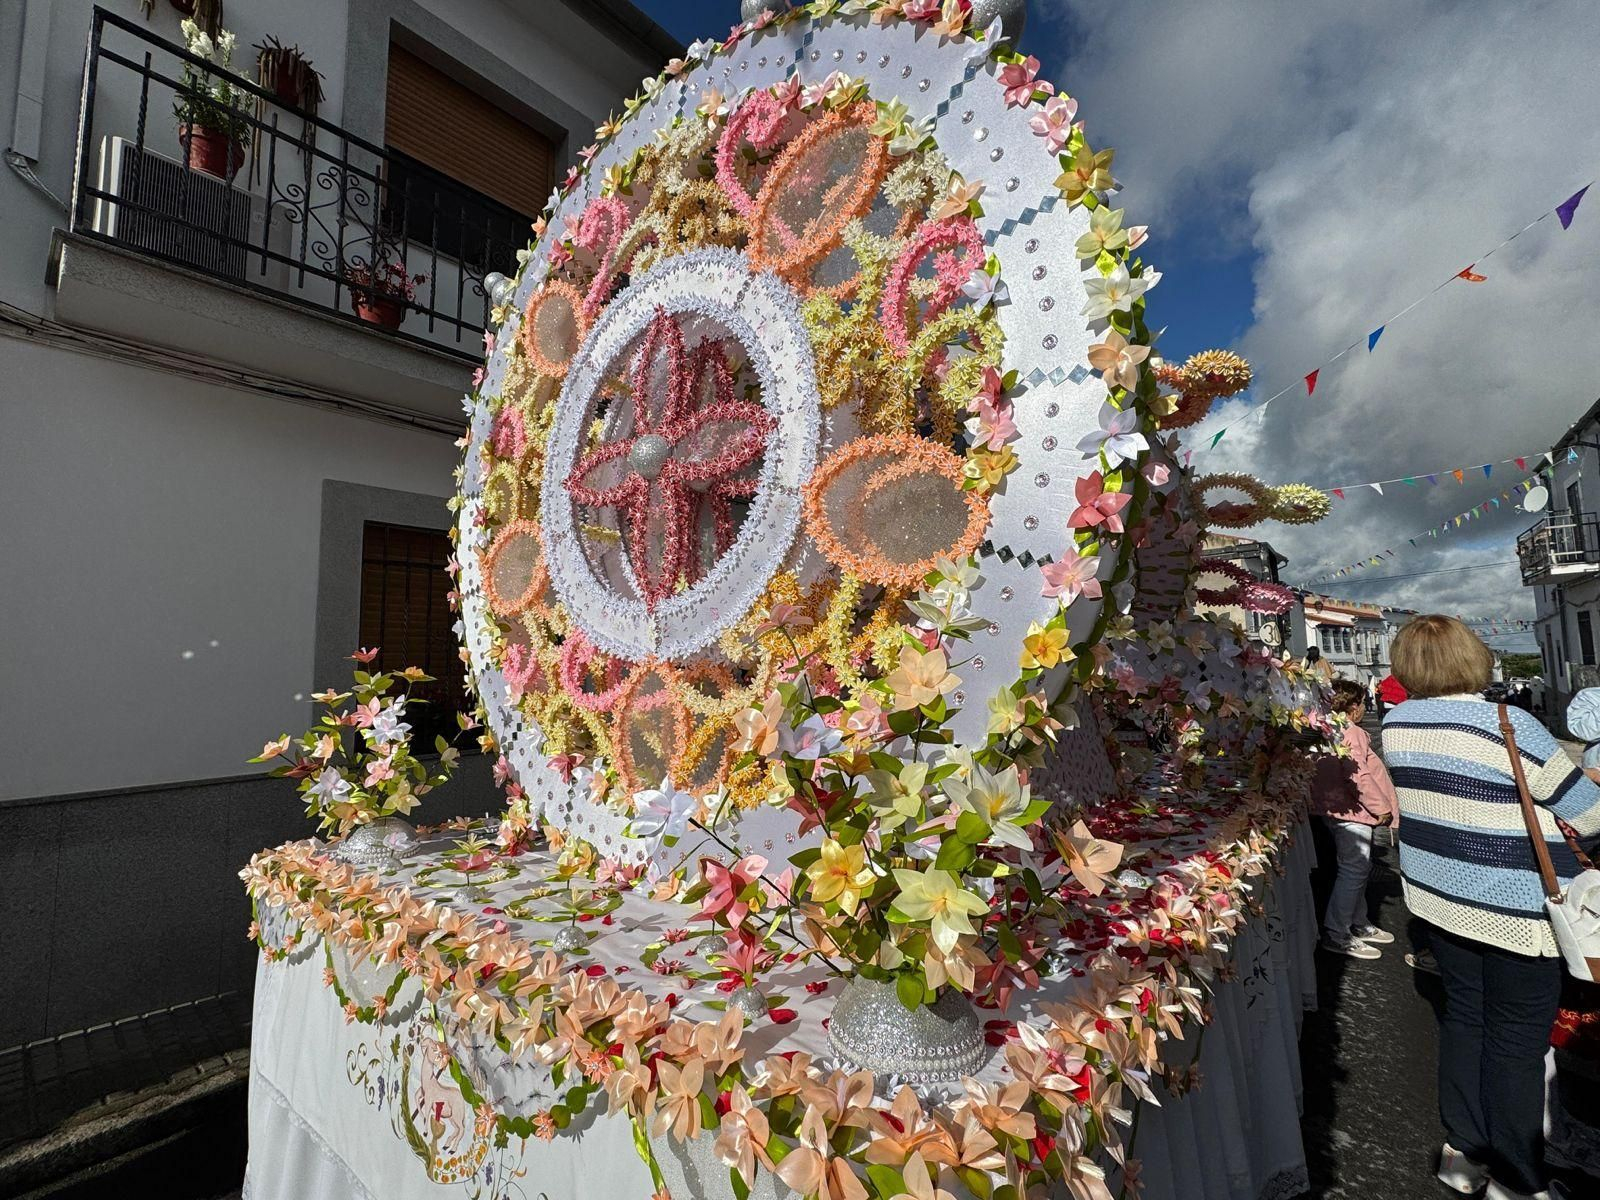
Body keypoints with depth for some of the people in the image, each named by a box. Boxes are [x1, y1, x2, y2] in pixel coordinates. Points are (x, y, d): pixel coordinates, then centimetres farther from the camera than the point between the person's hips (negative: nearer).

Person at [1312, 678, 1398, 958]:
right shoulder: (1350, 733, -19)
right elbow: (1359, 776, -24)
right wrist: (1381, 808, -14)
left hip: (1340, 808, 11)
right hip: (1353, 812, -11)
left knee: (1359, 869, 20)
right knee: (1354, 871, -6)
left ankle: (1358, 925, 31)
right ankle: (1336, 934, 0)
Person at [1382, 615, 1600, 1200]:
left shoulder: (1396, 723, -4)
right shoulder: (1510, 727, -22)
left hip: (1438, 899, 5)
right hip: (1515, 913, -5)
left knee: (1464, 1015, 20)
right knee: (1517, 1042, 9)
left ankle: (1462, 1152, 33)